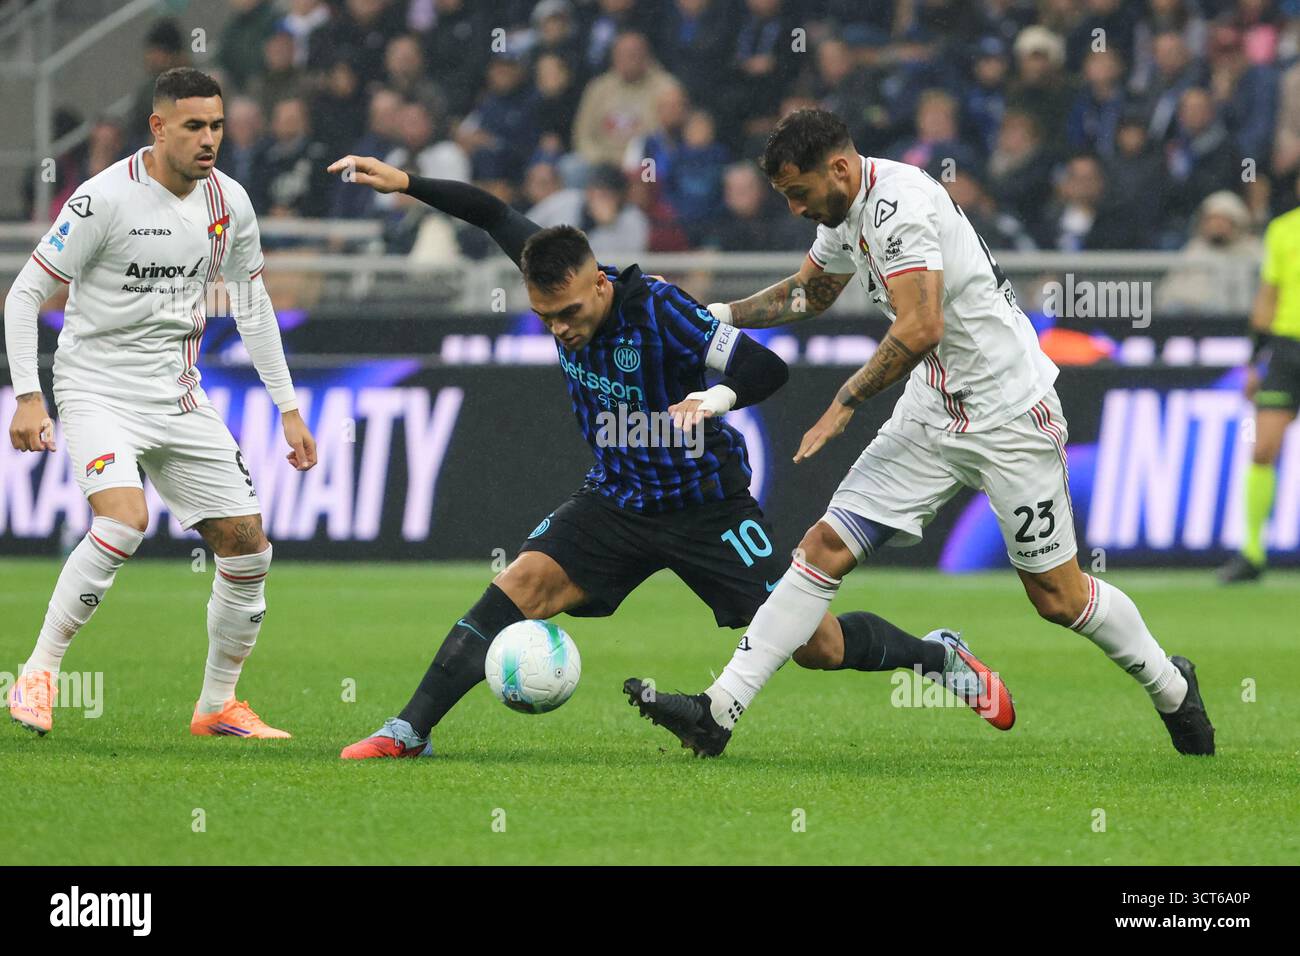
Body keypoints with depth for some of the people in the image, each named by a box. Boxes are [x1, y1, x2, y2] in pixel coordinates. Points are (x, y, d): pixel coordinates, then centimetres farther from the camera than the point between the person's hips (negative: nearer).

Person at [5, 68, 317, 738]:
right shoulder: (106, 198, -16)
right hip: (98, 390, -6)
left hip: (179, 399, 6)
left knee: (248, 545, 1)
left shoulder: (229, 202, 2)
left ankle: (217, 706, 17)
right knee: (125, 520, -30)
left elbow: (251, 304, 16)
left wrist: (288, 408, 13)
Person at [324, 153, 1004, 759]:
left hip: (705, 503, -5)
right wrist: (405, 183, 0)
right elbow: (494, 214, 6)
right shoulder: (557, 283, -11)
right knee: (524, 582, -18)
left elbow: (768, 367, -28)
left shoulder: (657, 308, -27)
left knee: (816, 646, -1)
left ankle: (937, 657, 26)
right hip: (616, 501, 5)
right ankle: (410, 729, -17)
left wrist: (719, 397, -47)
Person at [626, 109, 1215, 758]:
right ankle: (717, 712, -9)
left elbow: (921, 328, -31)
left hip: (1010, 415, -8)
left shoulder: (899, 203, -22)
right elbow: (810, 290, 29)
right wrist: (722, 313, 16)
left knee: (1059, 596, 1)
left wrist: (845, 404, -21)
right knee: (826, 547, -5)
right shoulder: (847, 211, 8)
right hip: (932, 414, 8)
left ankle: (1171, 689, 27)